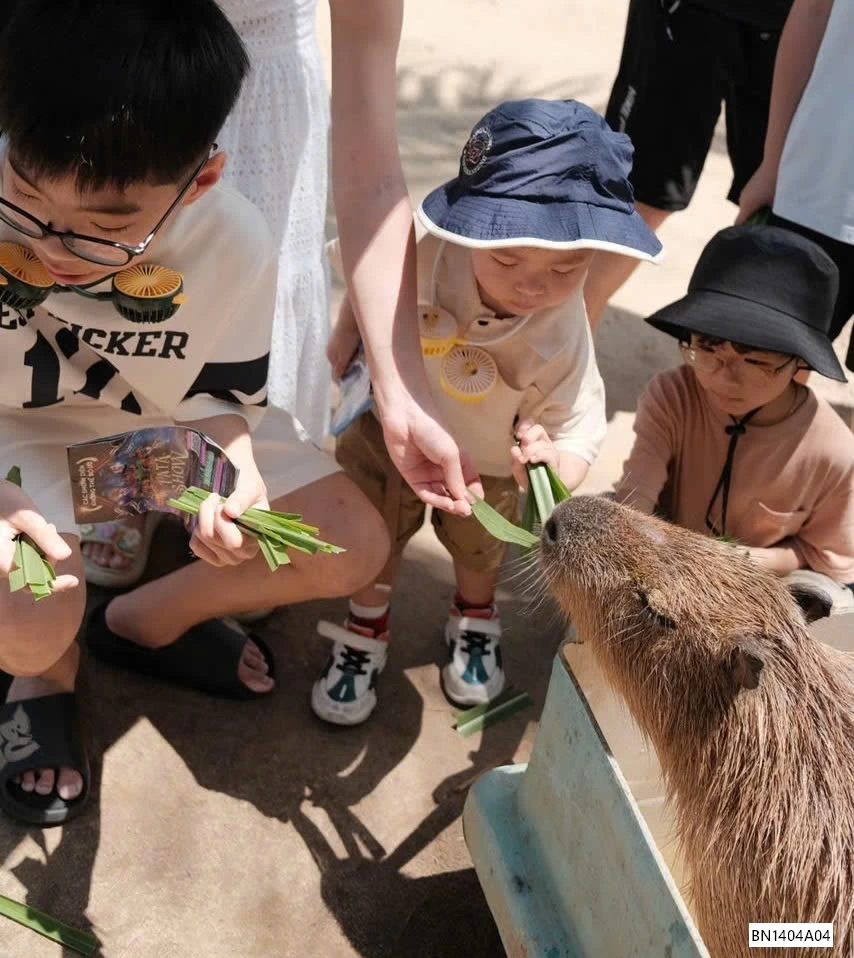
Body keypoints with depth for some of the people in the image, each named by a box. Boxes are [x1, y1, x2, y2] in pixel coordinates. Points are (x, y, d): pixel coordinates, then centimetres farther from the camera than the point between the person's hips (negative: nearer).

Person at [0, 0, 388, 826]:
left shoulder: (235, 245, -26)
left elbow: (220, 399, -10)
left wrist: (236, 474, -33)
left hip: (162, 422, 3)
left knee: (355, 549, -8)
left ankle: (144, 621, 15)